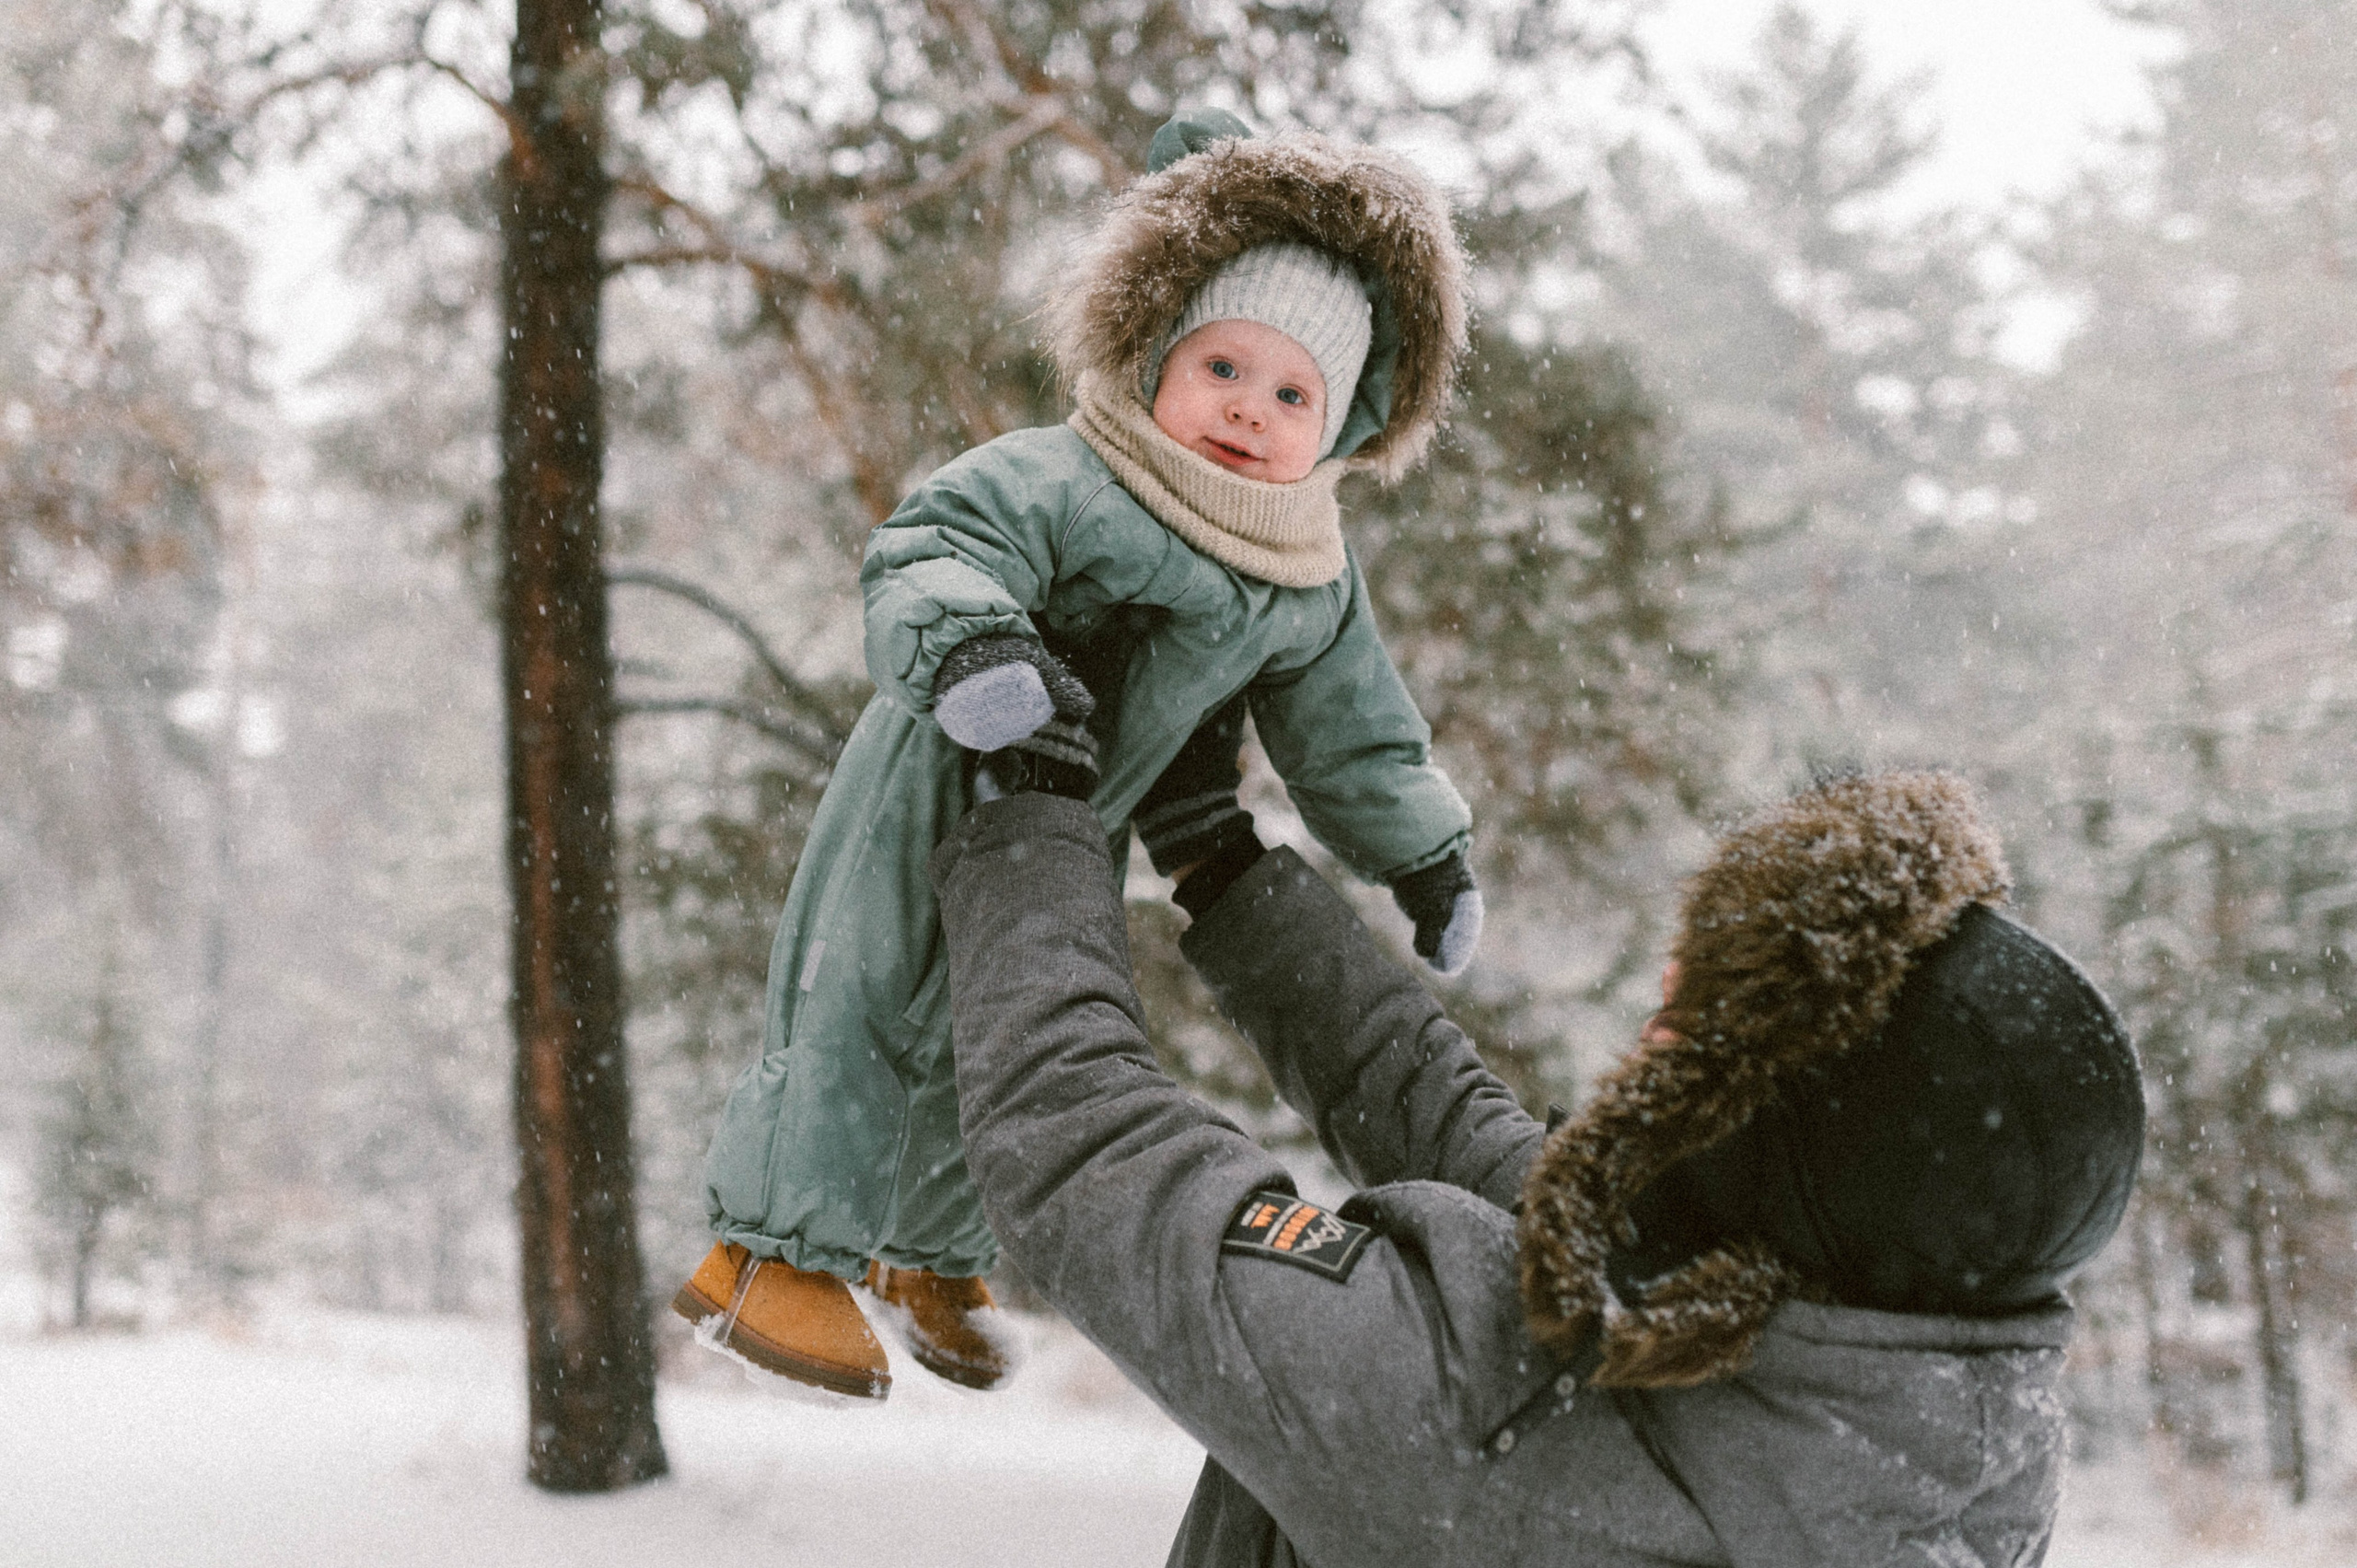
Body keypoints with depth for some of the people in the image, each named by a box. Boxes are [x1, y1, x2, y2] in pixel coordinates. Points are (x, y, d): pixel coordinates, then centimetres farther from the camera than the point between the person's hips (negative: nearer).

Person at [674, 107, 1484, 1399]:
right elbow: (928, 555, -36)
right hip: (933, 800, -6)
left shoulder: (1312, 590, -2)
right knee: (865, 1008, -8)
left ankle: (937, 1257, 38)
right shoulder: (1061, 485, -24)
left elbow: (1352, 736, 11)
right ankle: (778, 1249, 5)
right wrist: (979, 651, -55)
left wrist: (1427, 855, 13)